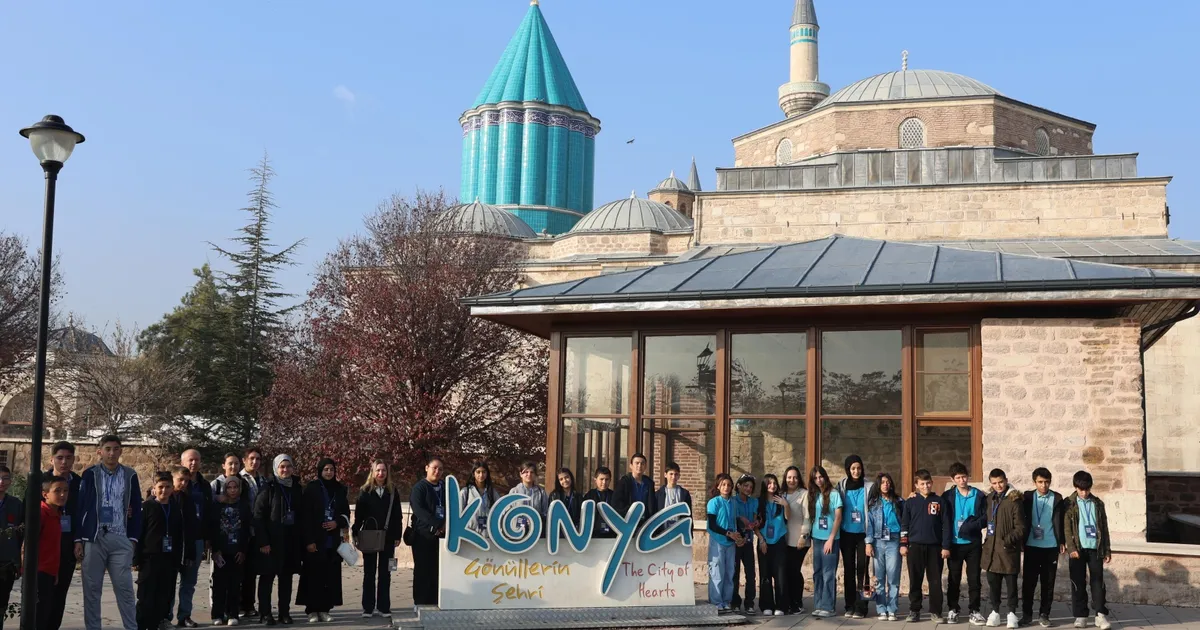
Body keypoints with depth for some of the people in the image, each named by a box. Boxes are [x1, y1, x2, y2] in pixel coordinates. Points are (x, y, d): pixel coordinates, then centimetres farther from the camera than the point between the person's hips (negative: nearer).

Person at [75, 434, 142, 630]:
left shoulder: (130, 475, 8)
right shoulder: (90, 474, 3)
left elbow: (136, 509, 9)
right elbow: (80, 507, 2)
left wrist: (133, 539, 2)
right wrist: (78, 540, -4)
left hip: (121, 539, 1)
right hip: (94, 538, 0)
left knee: (124, 588, -1)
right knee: (92, 588, 4)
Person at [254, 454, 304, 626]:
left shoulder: (297, 489, 10)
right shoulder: (268, 488, -5)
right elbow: (258, 516, -10)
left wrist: (301, 540, 6)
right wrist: (263, 541, -16)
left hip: (291, 540, 4)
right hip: (271, 540, -4)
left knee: (286, 577, 8)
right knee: (267, 577, 1)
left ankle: (285, 612, 13)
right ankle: (265, 613, 6)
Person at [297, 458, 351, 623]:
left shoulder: (340, 489, 10)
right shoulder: (311, 488, -3)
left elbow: (346, 513, 15)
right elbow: (305, 515, -7)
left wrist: (337, 522, -6)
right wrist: (309, 540, -13)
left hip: (333, 540, 4)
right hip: (315, 539, -4)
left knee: (331, 575, 2)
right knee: (314, 575, -4)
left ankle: (325, 609, 7)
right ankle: (312, 610, 2)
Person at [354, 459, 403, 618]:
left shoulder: (392, 491, 4)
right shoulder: (365, 491, 1)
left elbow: (398, 515, 4)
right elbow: (359, 514, -1)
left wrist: (397, 536, -1)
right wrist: (356, 534, -8)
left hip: (387, 537, 1)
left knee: (385, 573, 6)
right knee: (369, 573, 5)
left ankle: (384, 606, 11)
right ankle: (368, 607, 9)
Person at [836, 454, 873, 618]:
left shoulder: (868, 486, -2)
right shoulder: (841, 486, 4)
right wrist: (837, 534, 5)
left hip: (863, 533, -2)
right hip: (846, 533, 2)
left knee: (862, 568, -4)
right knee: (848, 568, 5)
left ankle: (861, 607, -2)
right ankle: (850, 605, 10)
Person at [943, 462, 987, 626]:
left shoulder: (979, 496, 2)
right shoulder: (947, 496, 3)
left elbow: (986, 518, -1)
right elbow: (945, 521, 2)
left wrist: (972, 526, -18)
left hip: (973, 543, 0)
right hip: (955, 543, 0)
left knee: (974, 578, 3)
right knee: (954, 579, 7)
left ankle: (973, 611, 11)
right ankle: (952, 610, 16)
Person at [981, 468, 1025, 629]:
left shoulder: (1013, 500, -8)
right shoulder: (989, 498, 10)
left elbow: (1020, 527, -9)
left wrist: (1008, 540, -18)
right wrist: (987, 537, 11)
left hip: (1008, 549, -5)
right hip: (991, 548, 5)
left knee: (1011, 582, 4)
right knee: (993, 582, 10)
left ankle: (1012, 612, 14)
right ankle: (995, 611, 20)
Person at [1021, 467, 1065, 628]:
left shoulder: (1057, 498, 3)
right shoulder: (1028, 496, 4)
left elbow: (1059, 522, 2)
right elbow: (1022, 518, 4)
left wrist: (1061, 542, -4)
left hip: (1050, 546, 0)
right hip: (1032, 546, 0)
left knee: (1048, 583, 4)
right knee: (1028, 581, 2)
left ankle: (1044, 614, 13)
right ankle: (1026, 614, 10)